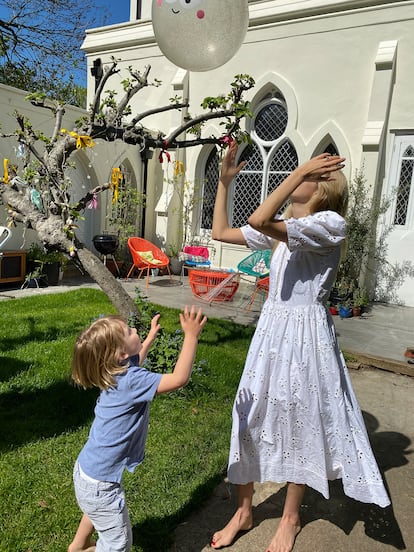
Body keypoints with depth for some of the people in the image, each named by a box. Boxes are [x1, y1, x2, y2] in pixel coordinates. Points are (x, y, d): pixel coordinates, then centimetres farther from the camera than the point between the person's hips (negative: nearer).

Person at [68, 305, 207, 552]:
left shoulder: (117, 371, -6)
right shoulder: (131, 381, -33)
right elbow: (179, 378, -38)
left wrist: (151, 336, 26)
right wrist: (191, 335, -34)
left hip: (87, 468, 9)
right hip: (100, 484, -9)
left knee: (97, 511, 37)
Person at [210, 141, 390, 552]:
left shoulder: (330, 223, -14)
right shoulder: (281, 227, 9)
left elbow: (258, 220, -28)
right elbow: (220, 232, 12)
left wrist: (301, 170, -20)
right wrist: (224, 181, 12)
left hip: (305, 333, -7)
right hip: (270, 329, 7)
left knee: (298, 423, 10)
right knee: (251, 417, 12)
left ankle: (290, 519, 36)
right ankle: (244, 511, 34)